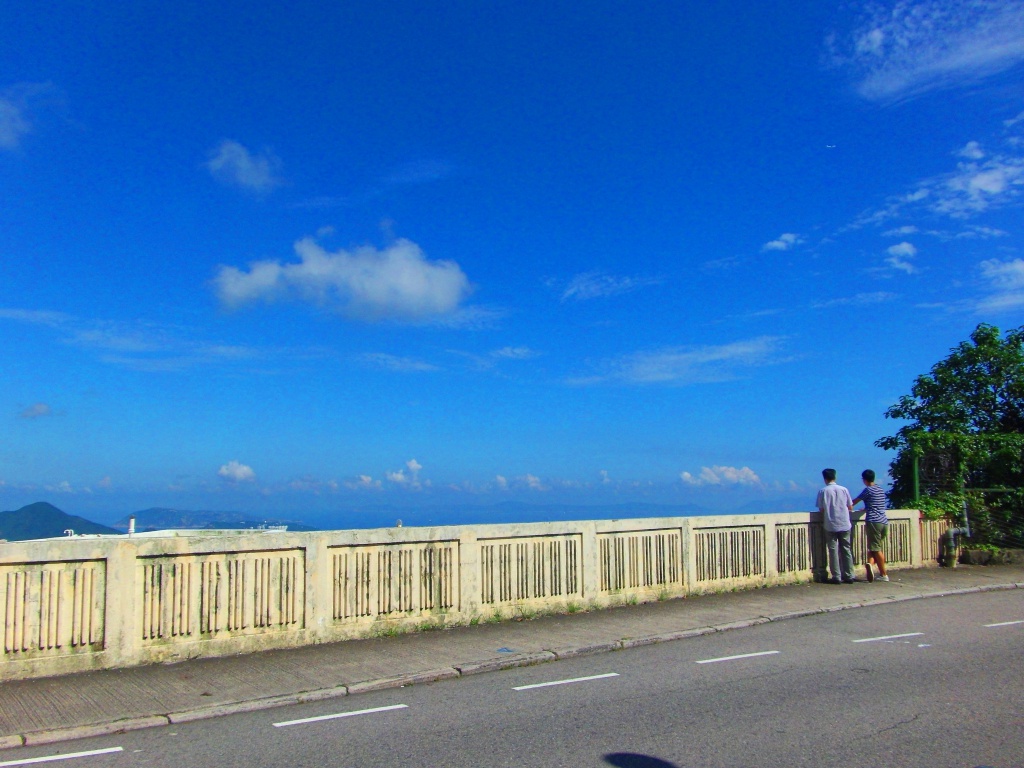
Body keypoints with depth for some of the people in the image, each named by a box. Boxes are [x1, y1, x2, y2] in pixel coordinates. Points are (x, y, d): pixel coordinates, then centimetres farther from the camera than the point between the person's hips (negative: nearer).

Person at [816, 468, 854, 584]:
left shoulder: (822, 491, -4)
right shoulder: (843, 489, 1)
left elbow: (821, 509, -3)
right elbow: (850, 508, 7)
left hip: (830, 526, -2)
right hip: (844, 525, 2)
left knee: (833, 551, 3)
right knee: (846, 550, 10)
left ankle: (836, 577, 1)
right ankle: (849, 576, 11)